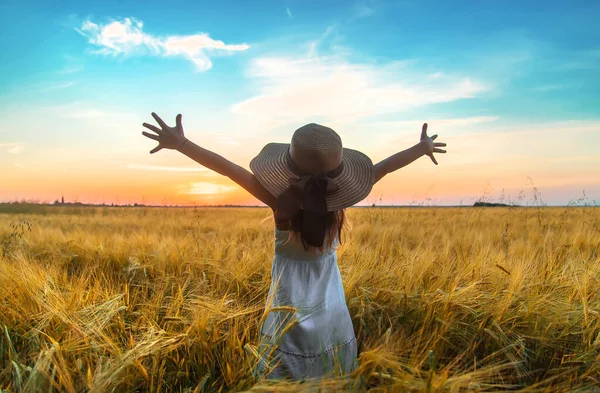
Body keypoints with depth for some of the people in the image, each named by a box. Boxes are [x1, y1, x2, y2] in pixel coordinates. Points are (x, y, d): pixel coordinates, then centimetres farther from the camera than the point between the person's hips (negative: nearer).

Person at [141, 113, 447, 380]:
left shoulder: (283, 204, -24)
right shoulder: (338, 202, -17)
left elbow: (229, 169, -27)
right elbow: (384, 167, -6)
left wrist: (180, 143, -26)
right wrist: (423, 147, 6)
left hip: (291, 310, -2)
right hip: (332, 312, 3)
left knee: (286, 374, 16)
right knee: (332, 381, 23)